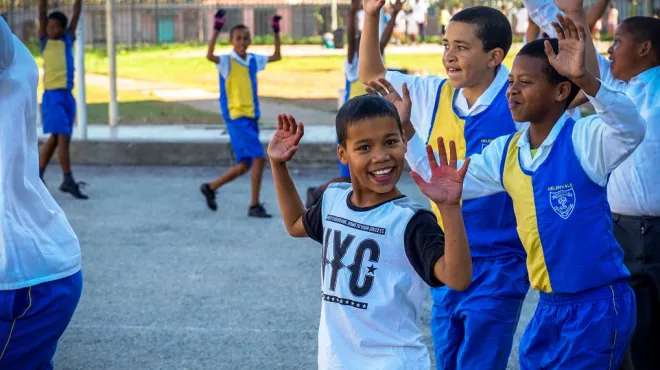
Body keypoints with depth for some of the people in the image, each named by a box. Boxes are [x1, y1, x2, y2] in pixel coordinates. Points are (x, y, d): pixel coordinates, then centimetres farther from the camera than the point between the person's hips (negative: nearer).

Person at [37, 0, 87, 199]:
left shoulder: (67, 40, 10)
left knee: (55, 138, 11)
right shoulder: (45, 41, 3)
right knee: (63, 137, -12)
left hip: (68, 95, 5)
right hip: (52, 95, -5)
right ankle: (68, 181, -11)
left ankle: (38, 175, 23)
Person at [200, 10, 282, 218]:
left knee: (244, 165, 11)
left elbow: (277, 57, 24)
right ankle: (254, 206, -10)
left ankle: (210, 188, 28)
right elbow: (209, 55, -28)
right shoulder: (227, 62, -8)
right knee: (259, 158, -16)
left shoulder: (254, 60, 11)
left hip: (252, 117, 7)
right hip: (236, 117, -7)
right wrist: (217, 29, -34)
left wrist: (276, 33, 17)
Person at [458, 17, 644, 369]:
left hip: (597, 301, -7)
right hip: (549, 304, 7)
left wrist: (584, 78, -49)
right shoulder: (506, 151, 6)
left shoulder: (584, 139, -14)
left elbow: (632, 129, -34)